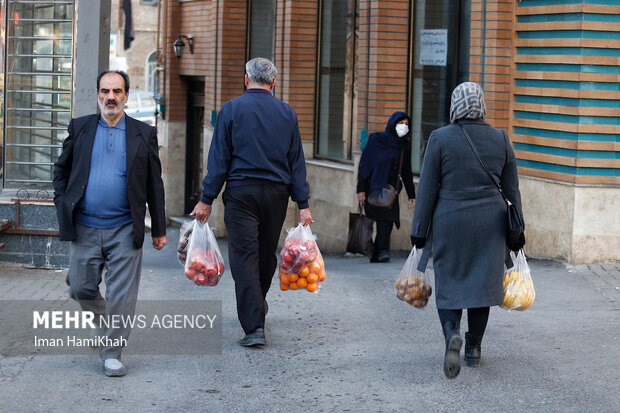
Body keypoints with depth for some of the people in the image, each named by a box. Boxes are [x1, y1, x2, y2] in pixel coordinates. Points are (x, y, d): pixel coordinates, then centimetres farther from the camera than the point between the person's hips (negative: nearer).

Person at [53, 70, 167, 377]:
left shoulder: (143, 134, 5)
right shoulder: (80, 128, 8)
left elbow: (155, 184, 7)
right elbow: (61, 168, 18)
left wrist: (158, 229, 6)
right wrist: (62, 203, 3)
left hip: (124, 230, -2)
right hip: (84, 228, 2)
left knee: (121, 296, -2)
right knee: (81, 288, 8)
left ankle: (112, 353, 9)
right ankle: (101, 320, 38)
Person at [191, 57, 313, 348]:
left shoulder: (232, 109, -3)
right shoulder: (286, 113, 6)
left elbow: (219, 159, -5)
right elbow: (297, 161, 6)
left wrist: (207, 199, -2)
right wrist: (303, 203, 8)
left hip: (242, 192, -3)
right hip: (277, 193, 4)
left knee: (244, 257, -5)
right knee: (267, 254, 17)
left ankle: (254, 326, -13)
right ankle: (257, 306, 36)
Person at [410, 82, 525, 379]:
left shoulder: (440, 138, -6)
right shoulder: (500, 139, 2)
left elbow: (427, 188, -4)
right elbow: (512, 190, 6)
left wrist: (419, 230, 3)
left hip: (449, 221, -2)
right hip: (490, 225, 2)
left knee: (449, 284, 5)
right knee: (482, 283, 13)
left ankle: (452, 334, -21)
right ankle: (473, 349, 18)